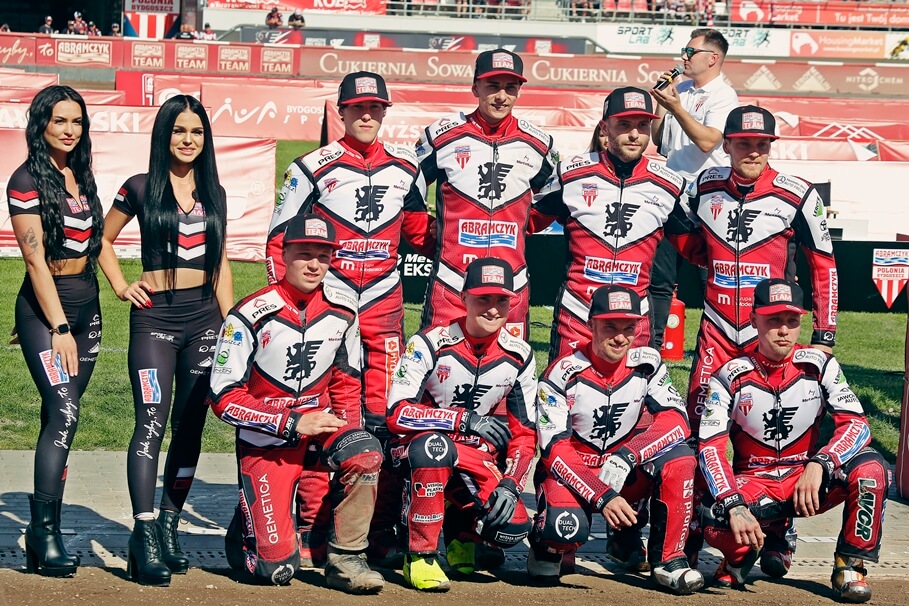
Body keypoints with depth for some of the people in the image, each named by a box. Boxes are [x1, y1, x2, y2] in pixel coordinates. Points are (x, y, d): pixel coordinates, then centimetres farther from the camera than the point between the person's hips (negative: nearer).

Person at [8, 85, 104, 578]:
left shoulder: (80, 176, 12)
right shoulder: (27, 180, -9)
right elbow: (35, 258, -14)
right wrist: (59, 327, -18)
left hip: (86, 303, 6)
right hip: (44, 306, -6)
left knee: (59, 418, 5)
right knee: (64, 413, -17)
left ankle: (44, 533, 9)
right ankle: (44, 534, -12)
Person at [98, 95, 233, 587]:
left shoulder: (213, 193, 12)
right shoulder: (141, 188, 1)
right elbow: (103, 238, 12)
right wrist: (121, 286, 1)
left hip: (203, 316, 4)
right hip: (154, 316, -4)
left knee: (190, 427, 5)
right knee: (151, 424, -13)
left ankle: (168, 528, 13)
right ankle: (145, 539, -15)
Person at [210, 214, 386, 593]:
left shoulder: (342, 311, 0)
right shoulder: (250, 315, -16)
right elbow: (224, 398, -15)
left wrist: (347, 425, -5)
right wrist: (291, 424, -20)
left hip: (318, 424, 4)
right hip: (265, 440, -4)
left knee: (366, 454, -32)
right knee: (277, 568, -12)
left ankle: (345, 558, -13)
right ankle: (246, 530, 25)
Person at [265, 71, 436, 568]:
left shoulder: (405, 169, 12)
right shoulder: (312, 168, 1)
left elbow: (421, 233, 23)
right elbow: (278, 241, 3)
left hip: (384, 307, 3)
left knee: (384, 416, 2)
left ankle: (382, 531, 9)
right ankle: (312, 528, 3)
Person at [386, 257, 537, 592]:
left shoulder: (519, 356, -1)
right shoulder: (430, 344, -14)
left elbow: (525, 433, 2)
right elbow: (397, 414, -21)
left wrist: (510, 484, -14)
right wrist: (464, 419, -27)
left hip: (475, 457, 4)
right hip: (417, 448, -4)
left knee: (514, 526, -23)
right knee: (435, 443, -41)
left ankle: (460, 529, 15)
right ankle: (420, 554, -24)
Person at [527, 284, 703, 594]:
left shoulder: (647, 363, -5)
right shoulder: (563, 374, -15)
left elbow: (676, 420, -16)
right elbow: (555, 450, -19)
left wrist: (626, 457, -32)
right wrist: (601, 498, -31)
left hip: (625, 474, 3)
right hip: (571, 473, -3)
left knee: (678, 457, -25)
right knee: (566, 527, -35)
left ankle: (668, 559, -13)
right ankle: (548, 544, 4)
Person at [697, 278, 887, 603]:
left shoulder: (820, 365, -5)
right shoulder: (730, 377, -10)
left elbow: (857, 425, -14)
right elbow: (709, 448, -17)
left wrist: (818, 465, -33)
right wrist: (734, 506, -33)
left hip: (809, 480, 2)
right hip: (752, 485, -1)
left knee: (870, 467, -28)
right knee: (715, 523, -35)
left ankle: (850, 567, -9)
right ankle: (742, 552, 5)